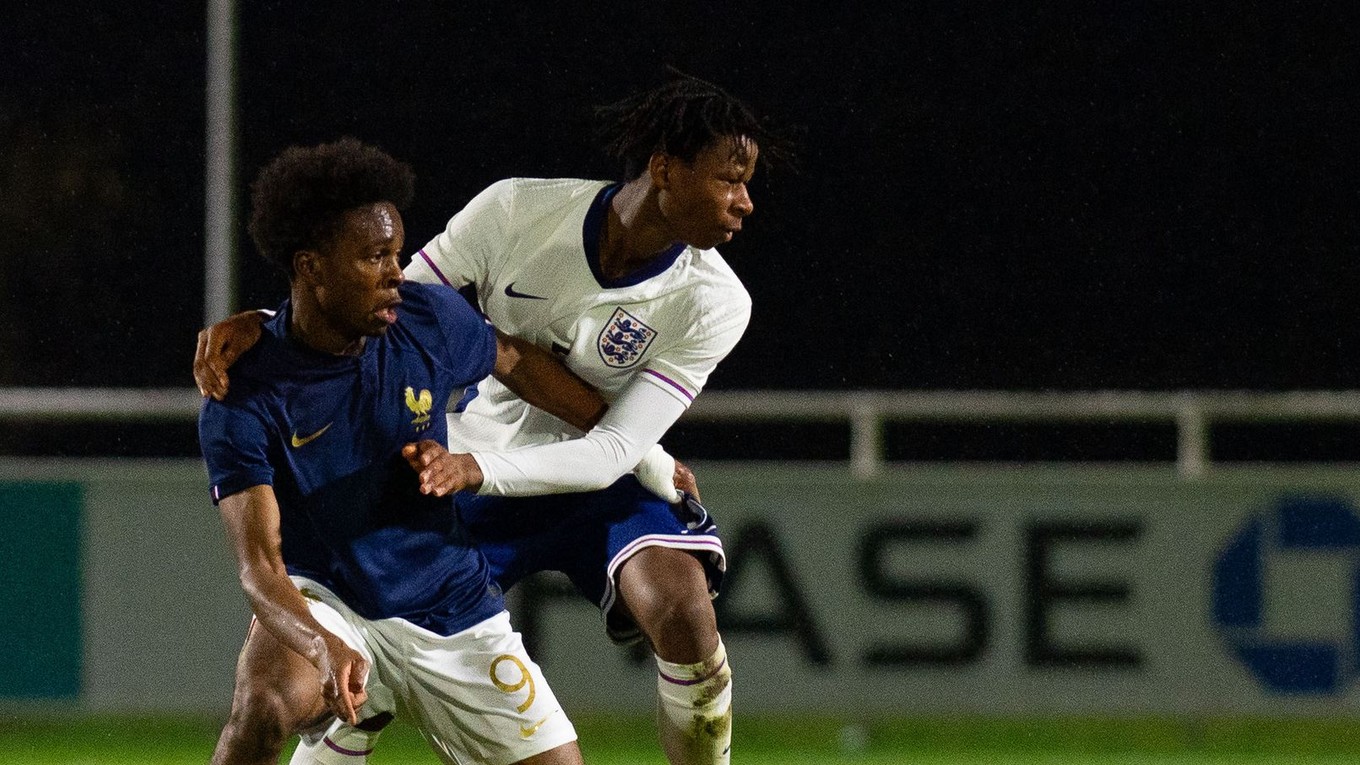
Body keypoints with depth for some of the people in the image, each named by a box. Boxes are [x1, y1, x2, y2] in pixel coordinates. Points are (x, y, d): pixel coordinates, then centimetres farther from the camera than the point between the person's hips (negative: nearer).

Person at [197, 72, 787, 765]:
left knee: (684, 617, -29)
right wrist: (258, 325, -27)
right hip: (462, 474, 0)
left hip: (595, 482, 0)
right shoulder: (517, 211, -17)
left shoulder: (713, 303, -17)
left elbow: (614, 450, -22)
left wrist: (476, 468, -39)